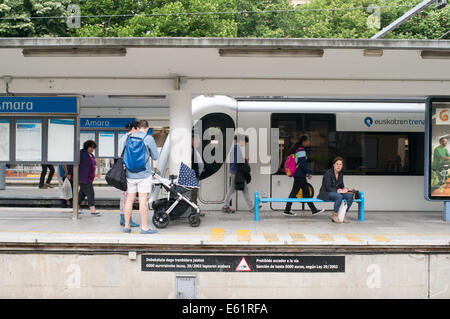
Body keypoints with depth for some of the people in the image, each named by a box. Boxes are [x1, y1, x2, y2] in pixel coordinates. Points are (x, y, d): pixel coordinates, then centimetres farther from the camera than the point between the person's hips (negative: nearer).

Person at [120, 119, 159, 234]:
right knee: (143, 200, -3)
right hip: (143, 174, -4)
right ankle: (144, 227, 0)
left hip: (130, 174, 4)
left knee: (129, 200, 9)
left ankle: (127, 226, 14)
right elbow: (155, 156, -1)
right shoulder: (149, 138, -6)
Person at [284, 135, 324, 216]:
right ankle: (287, 210, 1)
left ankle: (314, 210, 14)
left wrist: (306, 172, 17)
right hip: (299, 176, -10)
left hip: (301, 176, 10)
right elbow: (302, 164, -20)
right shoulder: (301, 151, -15)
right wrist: (309, 172, -12)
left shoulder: (300, 150, 16)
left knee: (306, 192, 10)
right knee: (294, 192, -4)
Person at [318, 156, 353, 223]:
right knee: (339, 196, -37)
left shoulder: (340, 175, 10)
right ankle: (334, 215, -20)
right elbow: (328, 187, -18)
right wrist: (339, 191, -24)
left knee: (350, 196, -19)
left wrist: (344, 189, -7)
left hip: (336, 192, 7)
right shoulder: (328, 173, -12)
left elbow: (341, 186, 17)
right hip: (326, 193, -7)